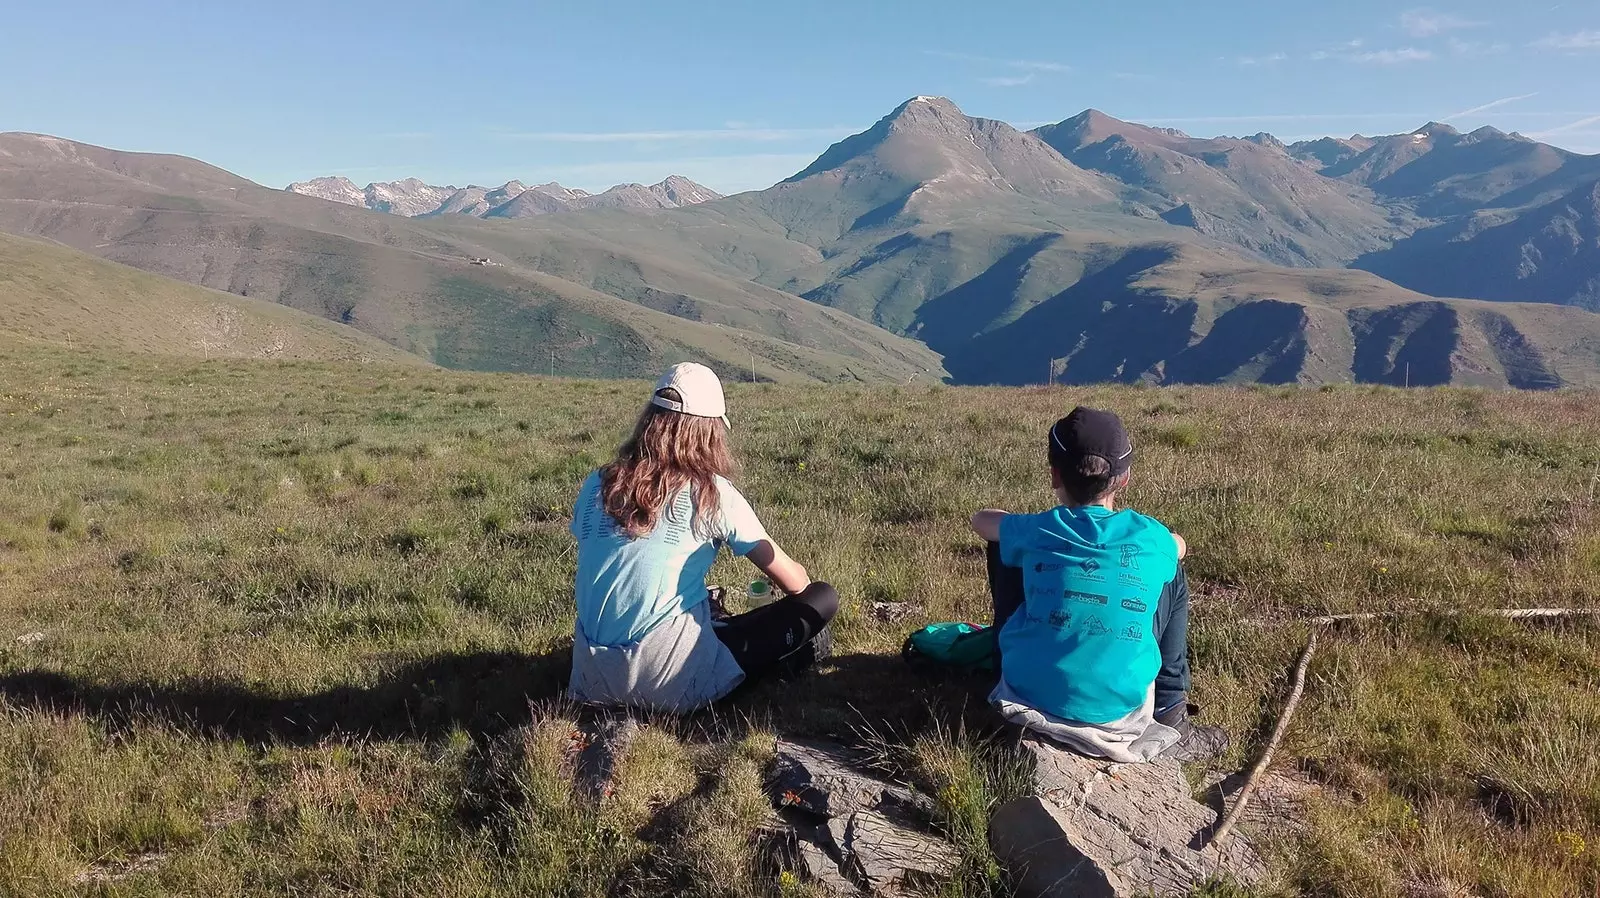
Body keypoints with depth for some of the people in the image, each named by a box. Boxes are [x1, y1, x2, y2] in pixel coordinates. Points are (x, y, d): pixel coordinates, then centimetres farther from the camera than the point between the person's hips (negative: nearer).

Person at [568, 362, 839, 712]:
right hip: (674, 684, -5)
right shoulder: (711, 493, -7)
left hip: (592, 681, 6)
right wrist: (799, 580, 25)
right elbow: (794, 582, 0)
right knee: (823, 599, 2)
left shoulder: (596, 485, 4)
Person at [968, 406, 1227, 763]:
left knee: (1005, 550, 17)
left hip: (1027, 701, 0)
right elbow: (1180, 546, 23)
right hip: (1118, 712, 0)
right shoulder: (1150, 537, -4)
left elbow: (981, 519, 18)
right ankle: (1169, 721, 21)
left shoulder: (1035, 531, -6)